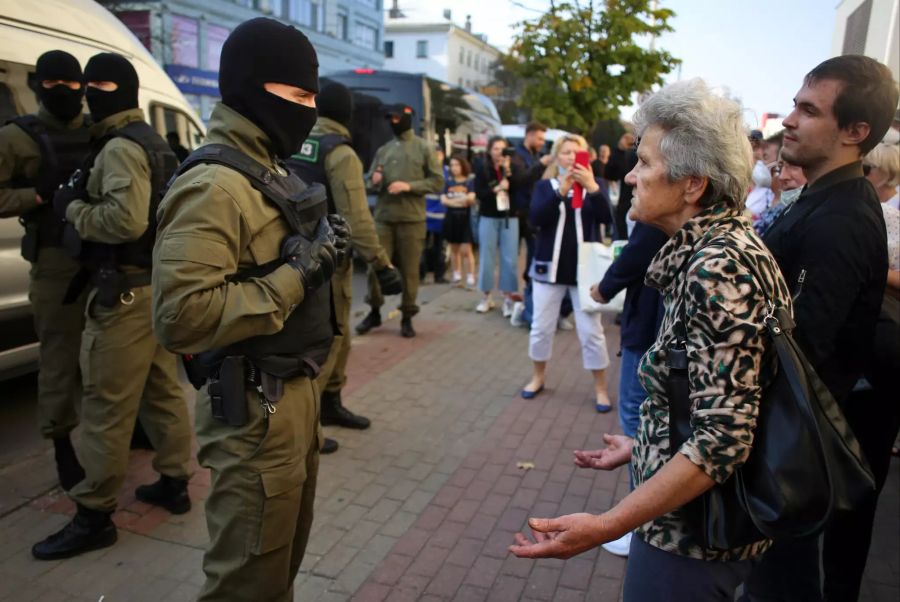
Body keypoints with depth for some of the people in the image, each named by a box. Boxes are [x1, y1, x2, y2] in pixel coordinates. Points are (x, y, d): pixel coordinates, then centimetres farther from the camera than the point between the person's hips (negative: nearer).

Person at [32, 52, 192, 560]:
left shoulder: (120, 147, -14)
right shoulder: (154, 143, 18)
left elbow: (126, 220, -26)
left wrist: (71, 206, -11)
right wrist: (83, 201, 12)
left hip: (127, 290, -10)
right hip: (159, 282, 10)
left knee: (107, 405, -3)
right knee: (163, 390, 15)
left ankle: (95, 516, 6)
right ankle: (175, 483, 27)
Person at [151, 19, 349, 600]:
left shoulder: (270, 169, 13)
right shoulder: (214, 184, -19)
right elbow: (181, 317, -29)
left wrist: (320, 251, 4)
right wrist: (297, 274, -24)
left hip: (295, 387, 10)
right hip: (253, 407, -9)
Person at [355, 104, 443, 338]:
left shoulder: (423, 148, 3)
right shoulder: (383, 150, 13)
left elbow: (438, 181, -2)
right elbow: (369, 180, 17)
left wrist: (409, 186, -14)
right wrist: (374, 181, -7)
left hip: (412, 219, -3)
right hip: (383, 217, 3)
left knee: (409, 269, 3)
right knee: (375, 265, 2)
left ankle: (407, 317, 16)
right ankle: (374, 312, 20)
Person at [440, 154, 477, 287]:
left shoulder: (469, 182, -1)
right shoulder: (448, 182, 7)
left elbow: (471, 199, -10)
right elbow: (443, 200, -2)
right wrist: (460, 201, -13)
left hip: (465, 218, -3)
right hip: (451, 218, 3)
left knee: (466, 249, -7)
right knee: (454, 248, 10)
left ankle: (470, 277, -4)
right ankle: (457, 275, 19)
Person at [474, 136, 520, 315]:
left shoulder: (512, 168, 5)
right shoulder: (482, 170, 1)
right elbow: (478, 193, -8)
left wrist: (508, 172, -14)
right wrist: (496, 189, -19)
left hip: (509, 218, 1)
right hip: (488, 218, -1)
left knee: (510, 259, -2)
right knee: (487, 258, 4)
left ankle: (508, 299, 4)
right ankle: (486, 297, 15)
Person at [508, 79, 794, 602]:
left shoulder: (717, 266, -25)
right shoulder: (727, 244, 4)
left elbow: (724, 437, -28)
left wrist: (606, 527, -30)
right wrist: (644, 446, 18)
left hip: (692, 533, -9)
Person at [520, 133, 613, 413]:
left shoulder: (593, 184, 4)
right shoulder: (545, 186, 3)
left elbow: (606, 217, -13)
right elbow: (536, 218, -15)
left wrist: (592, 187, -29)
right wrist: (561, 191, -27)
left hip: (584, 268, -1)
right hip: (550, 266, 1)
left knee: (591, 331, -1)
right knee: (541, 327, 9)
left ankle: (600, 388, 12)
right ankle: (538, 377, 28)